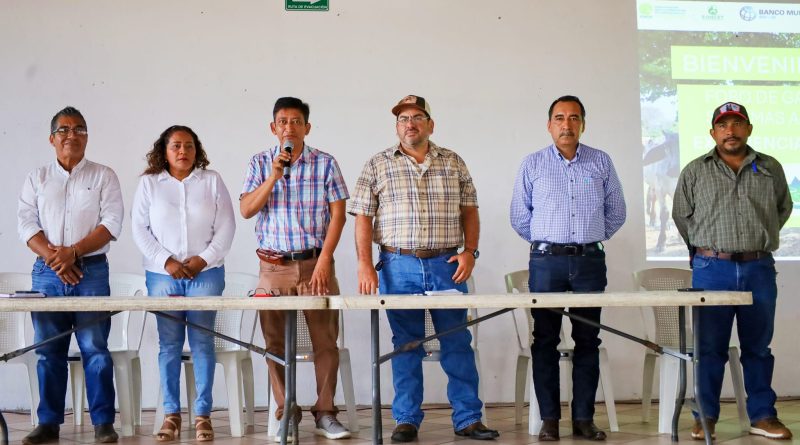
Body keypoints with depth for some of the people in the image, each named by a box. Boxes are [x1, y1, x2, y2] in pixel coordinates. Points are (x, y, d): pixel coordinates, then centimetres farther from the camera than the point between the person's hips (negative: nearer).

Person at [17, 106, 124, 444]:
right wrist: (53, 256, -12)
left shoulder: (103, 176, 7)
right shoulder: (36, 179, 13)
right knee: (48, 350, 4)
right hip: (47, 273, 2)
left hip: (92, 270, -2)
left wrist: (73, 252, -14)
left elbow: (112, 223, -3)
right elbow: (27, 224, 4)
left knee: (95, 349, -4)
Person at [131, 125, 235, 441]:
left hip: (206, 273, 0)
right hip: (162, 274, 1)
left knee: (202, 342, -2)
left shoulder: (212, 181, 7)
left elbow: (226, 227, 3)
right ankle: (171, 414, 8)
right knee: (169, 344, 2)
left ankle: (203, 414, 3)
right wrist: (166, 261, -8)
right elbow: (140, 229, 3)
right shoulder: (149, 183, 8)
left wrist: (203, 259, -8)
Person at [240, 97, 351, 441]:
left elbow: (338, 214, -2)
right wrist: (274, 176, -14)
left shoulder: (325, 163, 2)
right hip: (273, 267, 1)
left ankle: (325, 414, 10)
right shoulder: (260, 163, 6)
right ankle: (286, 414, 14)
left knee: (326, 340, 0)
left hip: (316, 263, -1)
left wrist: (325, 260, -10)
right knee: (276, 343, 3)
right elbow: (246, 210, -3)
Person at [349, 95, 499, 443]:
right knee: (405, 346, 5)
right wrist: (365, 265, -7)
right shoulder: (378, 166, 5)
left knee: (458, 344, 3)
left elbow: (469, 210, 11)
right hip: (399, 267, -1)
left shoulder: (453, 163, 10)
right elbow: (363, 218, 1)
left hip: (447, 265, 1)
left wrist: (469, 251, -2)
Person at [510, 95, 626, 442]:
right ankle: (549, 419, 6)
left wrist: (591, 238, 10)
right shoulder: (533, 164, 5)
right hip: (546, 261, -1)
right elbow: (519, 216, 9)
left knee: (588, 340, 3)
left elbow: (616, 212, 14)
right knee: (545, 340, 0)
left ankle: (584, 418, 10)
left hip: (590, 261, 1)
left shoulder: (601, 162, 8)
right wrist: (545, 242, 9)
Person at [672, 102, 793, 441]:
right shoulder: (695, 171, 5)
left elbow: (783, 208, 19)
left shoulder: (770, 169, 8)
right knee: (710, 347, 1)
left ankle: (762, 416, 16)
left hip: (759, 269, 2)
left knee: (758, 346, 8)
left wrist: (761, 239, 15)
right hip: (712, 269, -1)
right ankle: (706, 417, 9)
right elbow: (681, 215, 12)